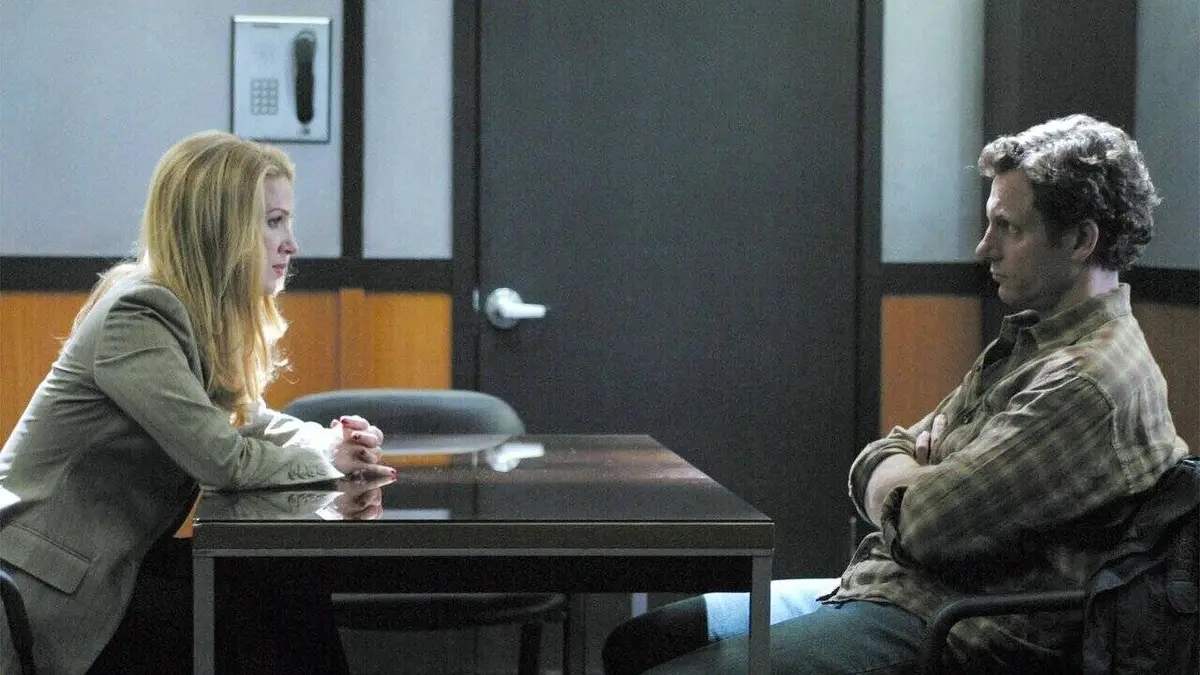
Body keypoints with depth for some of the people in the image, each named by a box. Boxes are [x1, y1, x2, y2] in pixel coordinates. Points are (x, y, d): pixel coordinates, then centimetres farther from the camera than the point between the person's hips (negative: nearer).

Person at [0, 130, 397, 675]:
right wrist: (328, 457, -9)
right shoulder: (135, 318, -21)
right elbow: (222, 459, -25)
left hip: (111, 564, 8)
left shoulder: (197, 315, 7)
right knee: (279, 612, -12)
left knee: (298, 592, -4)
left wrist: (333, 439, -3)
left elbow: (246, 418, 17)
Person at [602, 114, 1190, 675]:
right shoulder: (1028, 340, 16)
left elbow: (923, 521, -21)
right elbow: (875, 463, 17)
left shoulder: (1092, 381, -18)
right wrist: (903, 472, -6)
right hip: (873, 585, 10)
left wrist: (893, 481, 1)